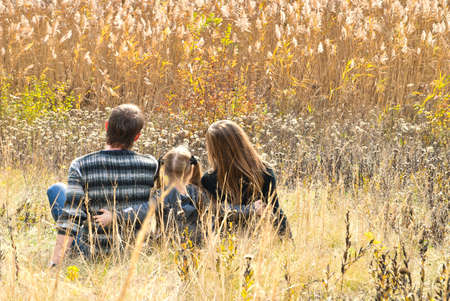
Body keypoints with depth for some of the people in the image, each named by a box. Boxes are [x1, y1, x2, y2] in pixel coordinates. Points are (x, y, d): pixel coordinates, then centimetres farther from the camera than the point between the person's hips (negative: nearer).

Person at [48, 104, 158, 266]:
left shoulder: (81, 166, -20)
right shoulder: (151, 165, -14)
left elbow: (70, 218, -23)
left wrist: (54, 263, -21)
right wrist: (118, 216, -17)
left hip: (91, 250, -2)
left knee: (56, 189, 19)